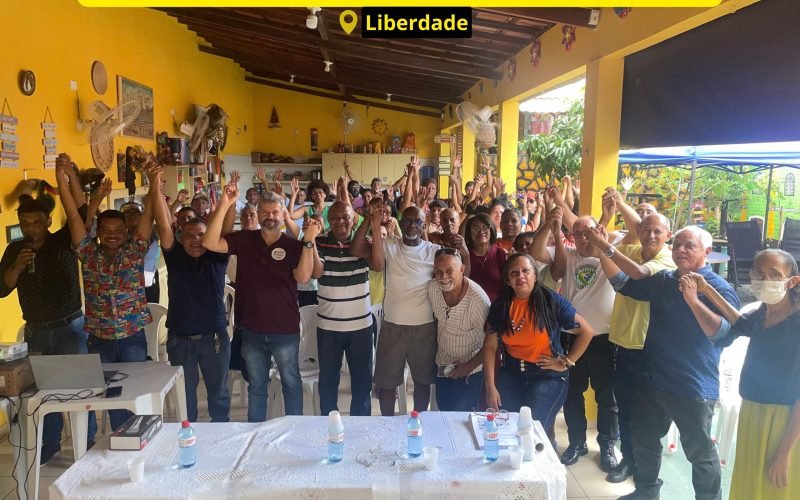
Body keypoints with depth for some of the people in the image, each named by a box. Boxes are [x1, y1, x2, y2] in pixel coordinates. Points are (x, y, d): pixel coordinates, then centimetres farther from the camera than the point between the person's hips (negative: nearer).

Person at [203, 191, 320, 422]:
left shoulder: (293, 246, -5)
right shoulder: (244, 240, 0)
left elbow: (303, 277, -17)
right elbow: (210, 243, -12)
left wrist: (308, 242, -27)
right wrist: (224, 206, -21)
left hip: (285, 330, -2)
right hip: (252, 330, 2)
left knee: (291, 382, 13)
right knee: (256, 385, 18)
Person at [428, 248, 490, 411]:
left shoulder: (478, 299, -30)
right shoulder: (432, 288, -13)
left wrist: (469, 366, -18)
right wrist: (436, 350, 11)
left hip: (469, 371, -5)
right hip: (442, 366, 6)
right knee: (443, 412, 20)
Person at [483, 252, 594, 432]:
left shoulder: (551, 301, -12)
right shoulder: (500, 305, -2)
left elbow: (586, 331, -6)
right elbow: (490, 347, -2)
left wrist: (566, 362, -6)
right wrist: (490, 386, -7)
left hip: (548, 376, -3)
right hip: (510, 374, 3)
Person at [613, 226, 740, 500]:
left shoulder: (720, 288, -11)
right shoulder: (661, 280, 6)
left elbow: (721, 332, -23)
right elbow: (622, 283, 9)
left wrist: (693, 300, -35)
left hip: (692, 386, -6)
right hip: (650, 380, 6)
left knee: (699, 450, 6)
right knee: (644, 440, 20)